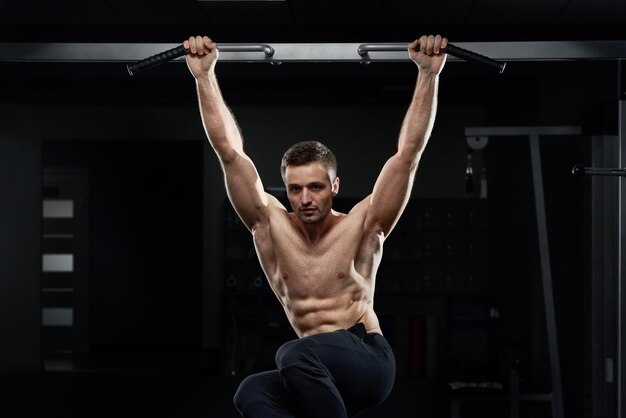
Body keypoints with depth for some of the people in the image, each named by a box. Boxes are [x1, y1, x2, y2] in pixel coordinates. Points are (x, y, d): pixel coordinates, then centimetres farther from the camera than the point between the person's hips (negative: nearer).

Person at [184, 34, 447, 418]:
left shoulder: (362, 226, -3)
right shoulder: (271, 225, 4)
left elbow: (409, 152, -8)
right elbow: (230, 152, -1)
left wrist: (429, 74, -14)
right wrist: (205, 76, -5)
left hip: (369, 361, -4)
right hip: (317, 372, 4)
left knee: (295, 356, -36)